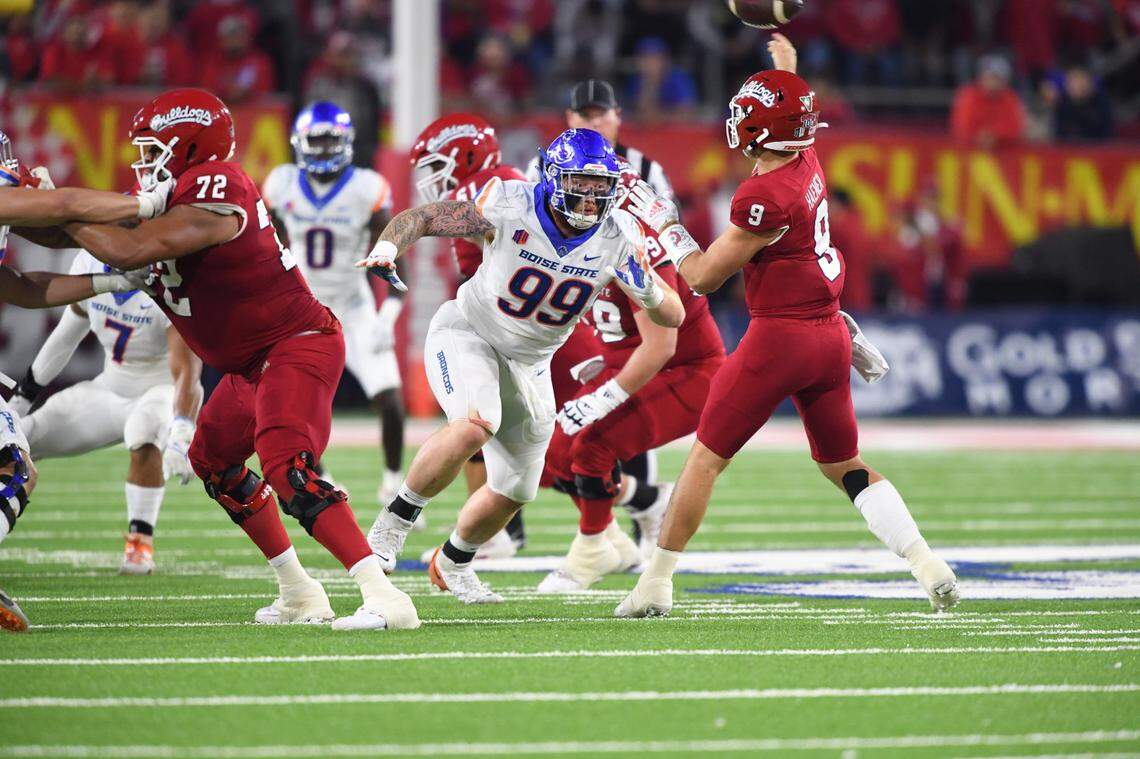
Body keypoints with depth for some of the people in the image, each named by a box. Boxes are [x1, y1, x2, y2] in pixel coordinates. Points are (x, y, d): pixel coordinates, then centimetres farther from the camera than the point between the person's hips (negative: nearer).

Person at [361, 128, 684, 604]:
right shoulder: (511, 208, -25)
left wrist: (649, 290, -33)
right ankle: (397, 518, -15)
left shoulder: (617, 238, -15)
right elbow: (421, 218, -19)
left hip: (528, 363, 5)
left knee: (515, 490, 11)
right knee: (476, 425, -35)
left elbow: (673, 317, -11)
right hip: (468, 333, -5)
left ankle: (452, 563, 39)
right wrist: (388, 246, -40)